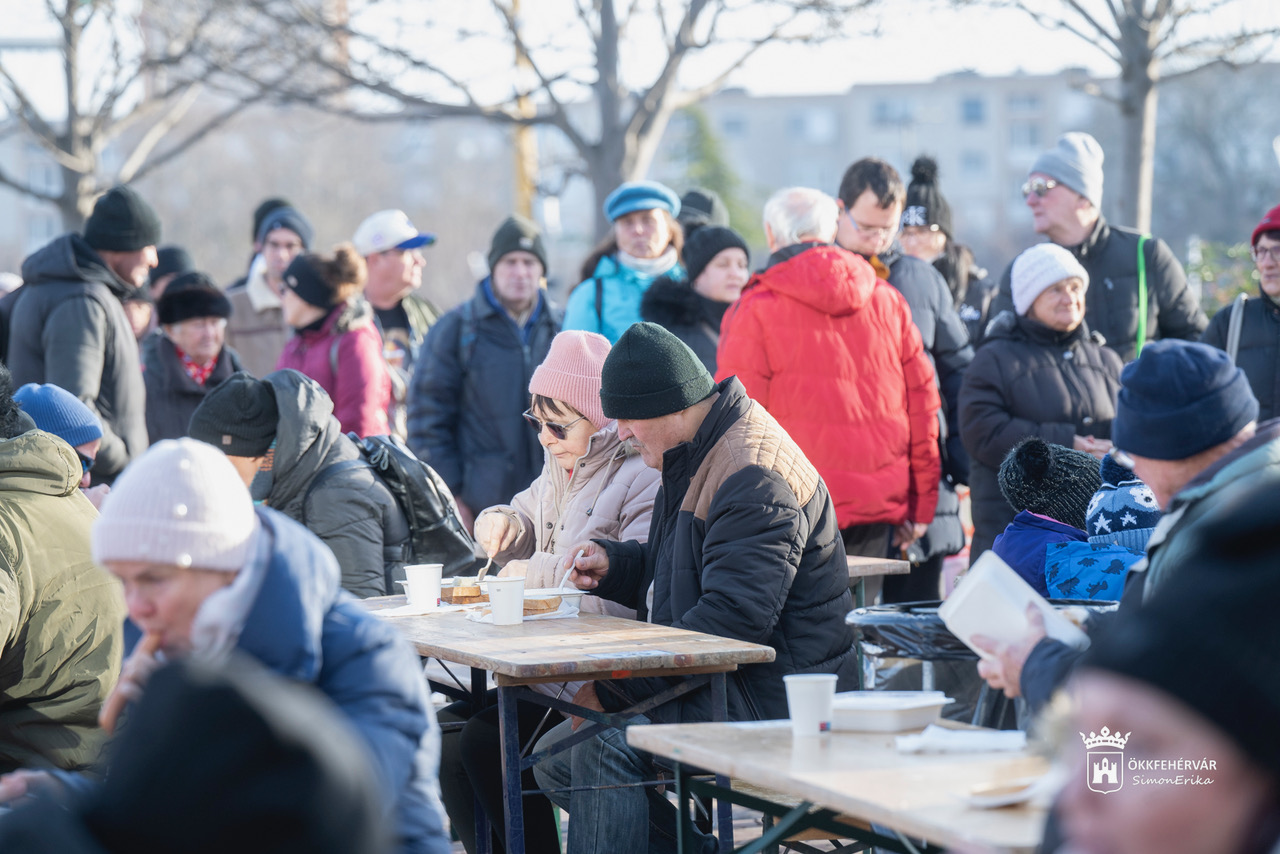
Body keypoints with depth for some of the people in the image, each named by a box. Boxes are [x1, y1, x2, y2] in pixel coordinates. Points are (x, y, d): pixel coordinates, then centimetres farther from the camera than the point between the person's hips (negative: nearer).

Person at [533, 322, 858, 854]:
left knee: (604, 747, -27)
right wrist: (612, 562, 9)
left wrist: (621, 669, -26)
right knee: (554, 758, 6)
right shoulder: (700, 454, 14)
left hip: (773, 703, -11)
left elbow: (736, 615, -29)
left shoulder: (754, 475, -20)